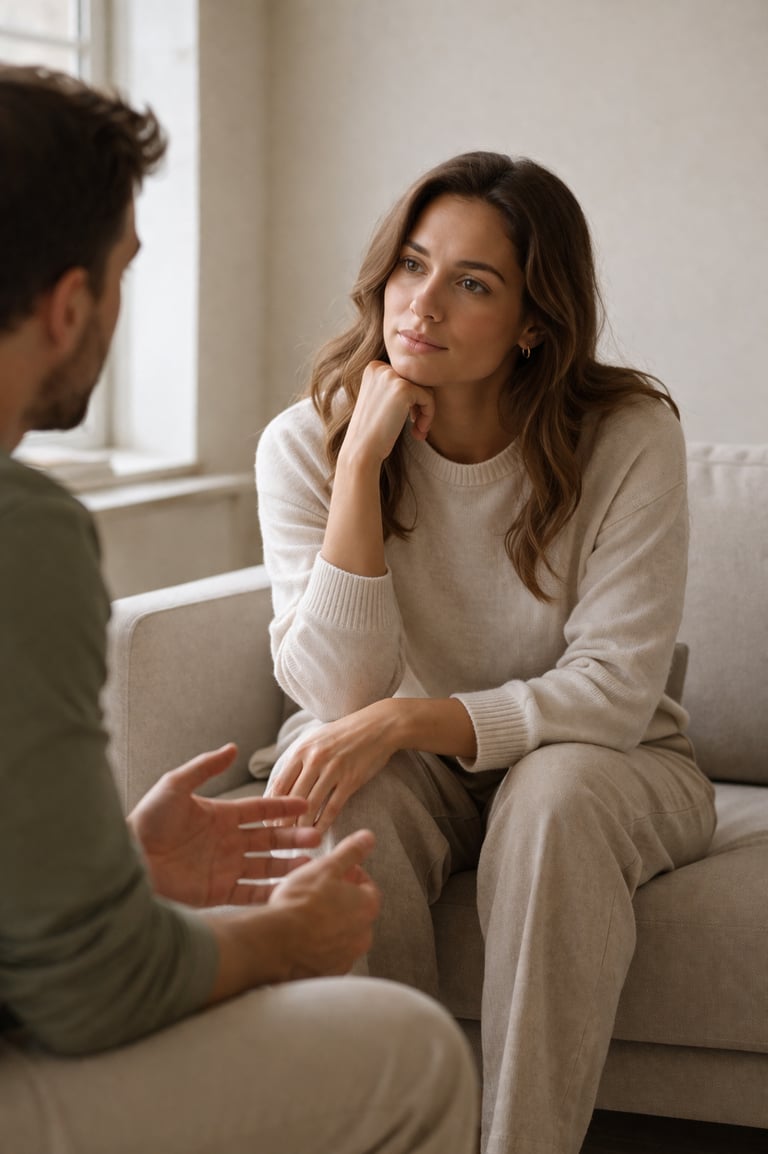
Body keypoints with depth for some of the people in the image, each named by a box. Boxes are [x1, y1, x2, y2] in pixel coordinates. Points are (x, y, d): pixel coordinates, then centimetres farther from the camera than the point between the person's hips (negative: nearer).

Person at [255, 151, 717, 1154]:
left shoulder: (629, 437, -17)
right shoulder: (306, 443, -12)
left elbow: (613, 689, -20)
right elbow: (336, 691, -21)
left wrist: (404, 718, -31)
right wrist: (363, 460, -27)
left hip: (603, 767, -1)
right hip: (412, 769, 1)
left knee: (554, 795, -35)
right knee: (351, 809, -32)